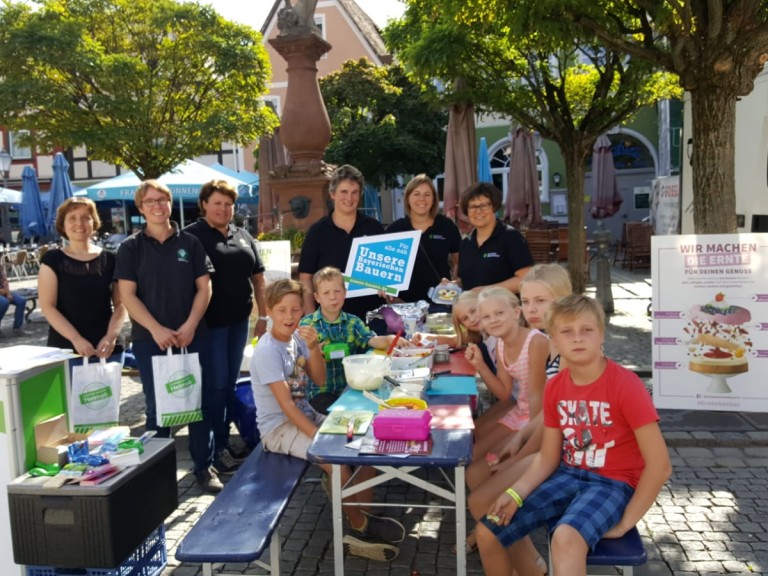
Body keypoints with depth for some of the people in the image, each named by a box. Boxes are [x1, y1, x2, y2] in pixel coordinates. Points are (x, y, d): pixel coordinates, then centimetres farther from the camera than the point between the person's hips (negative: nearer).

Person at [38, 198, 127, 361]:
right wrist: (76, 339, -15)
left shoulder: (110, 259, 6)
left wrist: (111, 336, -10)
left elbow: (120, 304, 5)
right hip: (64, 349, -1)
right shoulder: (52, 260, 1)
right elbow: (47, 306, -4)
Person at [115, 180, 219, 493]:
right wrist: (156, 329, -14)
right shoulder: (130, 247, 2)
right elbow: (127, 295, -3)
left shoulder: (190, 242, 5)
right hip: (150, 339, -1)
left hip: (193, 336, 1)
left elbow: (204, 287, 3)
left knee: (200, 402, 5)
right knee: (157, 406, 8)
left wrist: (190, 325, -10)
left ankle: (204, 467, 18)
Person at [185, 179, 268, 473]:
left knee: (231, 382, 12)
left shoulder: (243, 236, 11)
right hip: (209, 323, -5)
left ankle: (225, 440, 24)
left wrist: (263, 316, 9)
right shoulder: (191, 236, -6)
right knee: (217, 385, -1)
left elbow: (257, 277, 13)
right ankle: (217, 448, 10)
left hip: (238, 321, 6)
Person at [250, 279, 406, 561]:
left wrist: (313, 347, -13)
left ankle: (363, 516, 5)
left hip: (305, 416, 8)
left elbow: (319, 379, 4)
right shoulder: (267, 351, -19)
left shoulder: (297, 338, 2)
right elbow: (286, 404, -23)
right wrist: (320, 437, -27)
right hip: (278, 427, -8)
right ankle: (359, 529, -6)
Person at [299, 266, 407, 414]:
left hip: (350, 388, 3)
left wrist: (389, 339, -31)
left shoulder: (353, 322, 8)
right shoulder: (306, 324, 0)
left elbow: (372, 340, -9)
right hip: (321, 391, -3)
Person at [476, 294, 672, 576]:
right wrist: (515, 493, -11)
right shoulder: (554, 387, -1)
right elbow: (548, 457, 5)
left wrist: (623, 524, -14)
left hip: (613, 483, -6)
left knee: (566, 539, -37)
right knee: (488, 533, -1)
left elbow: (659, 465, -18)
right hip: (568, 475, 6)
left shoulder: (625, 385, -19)